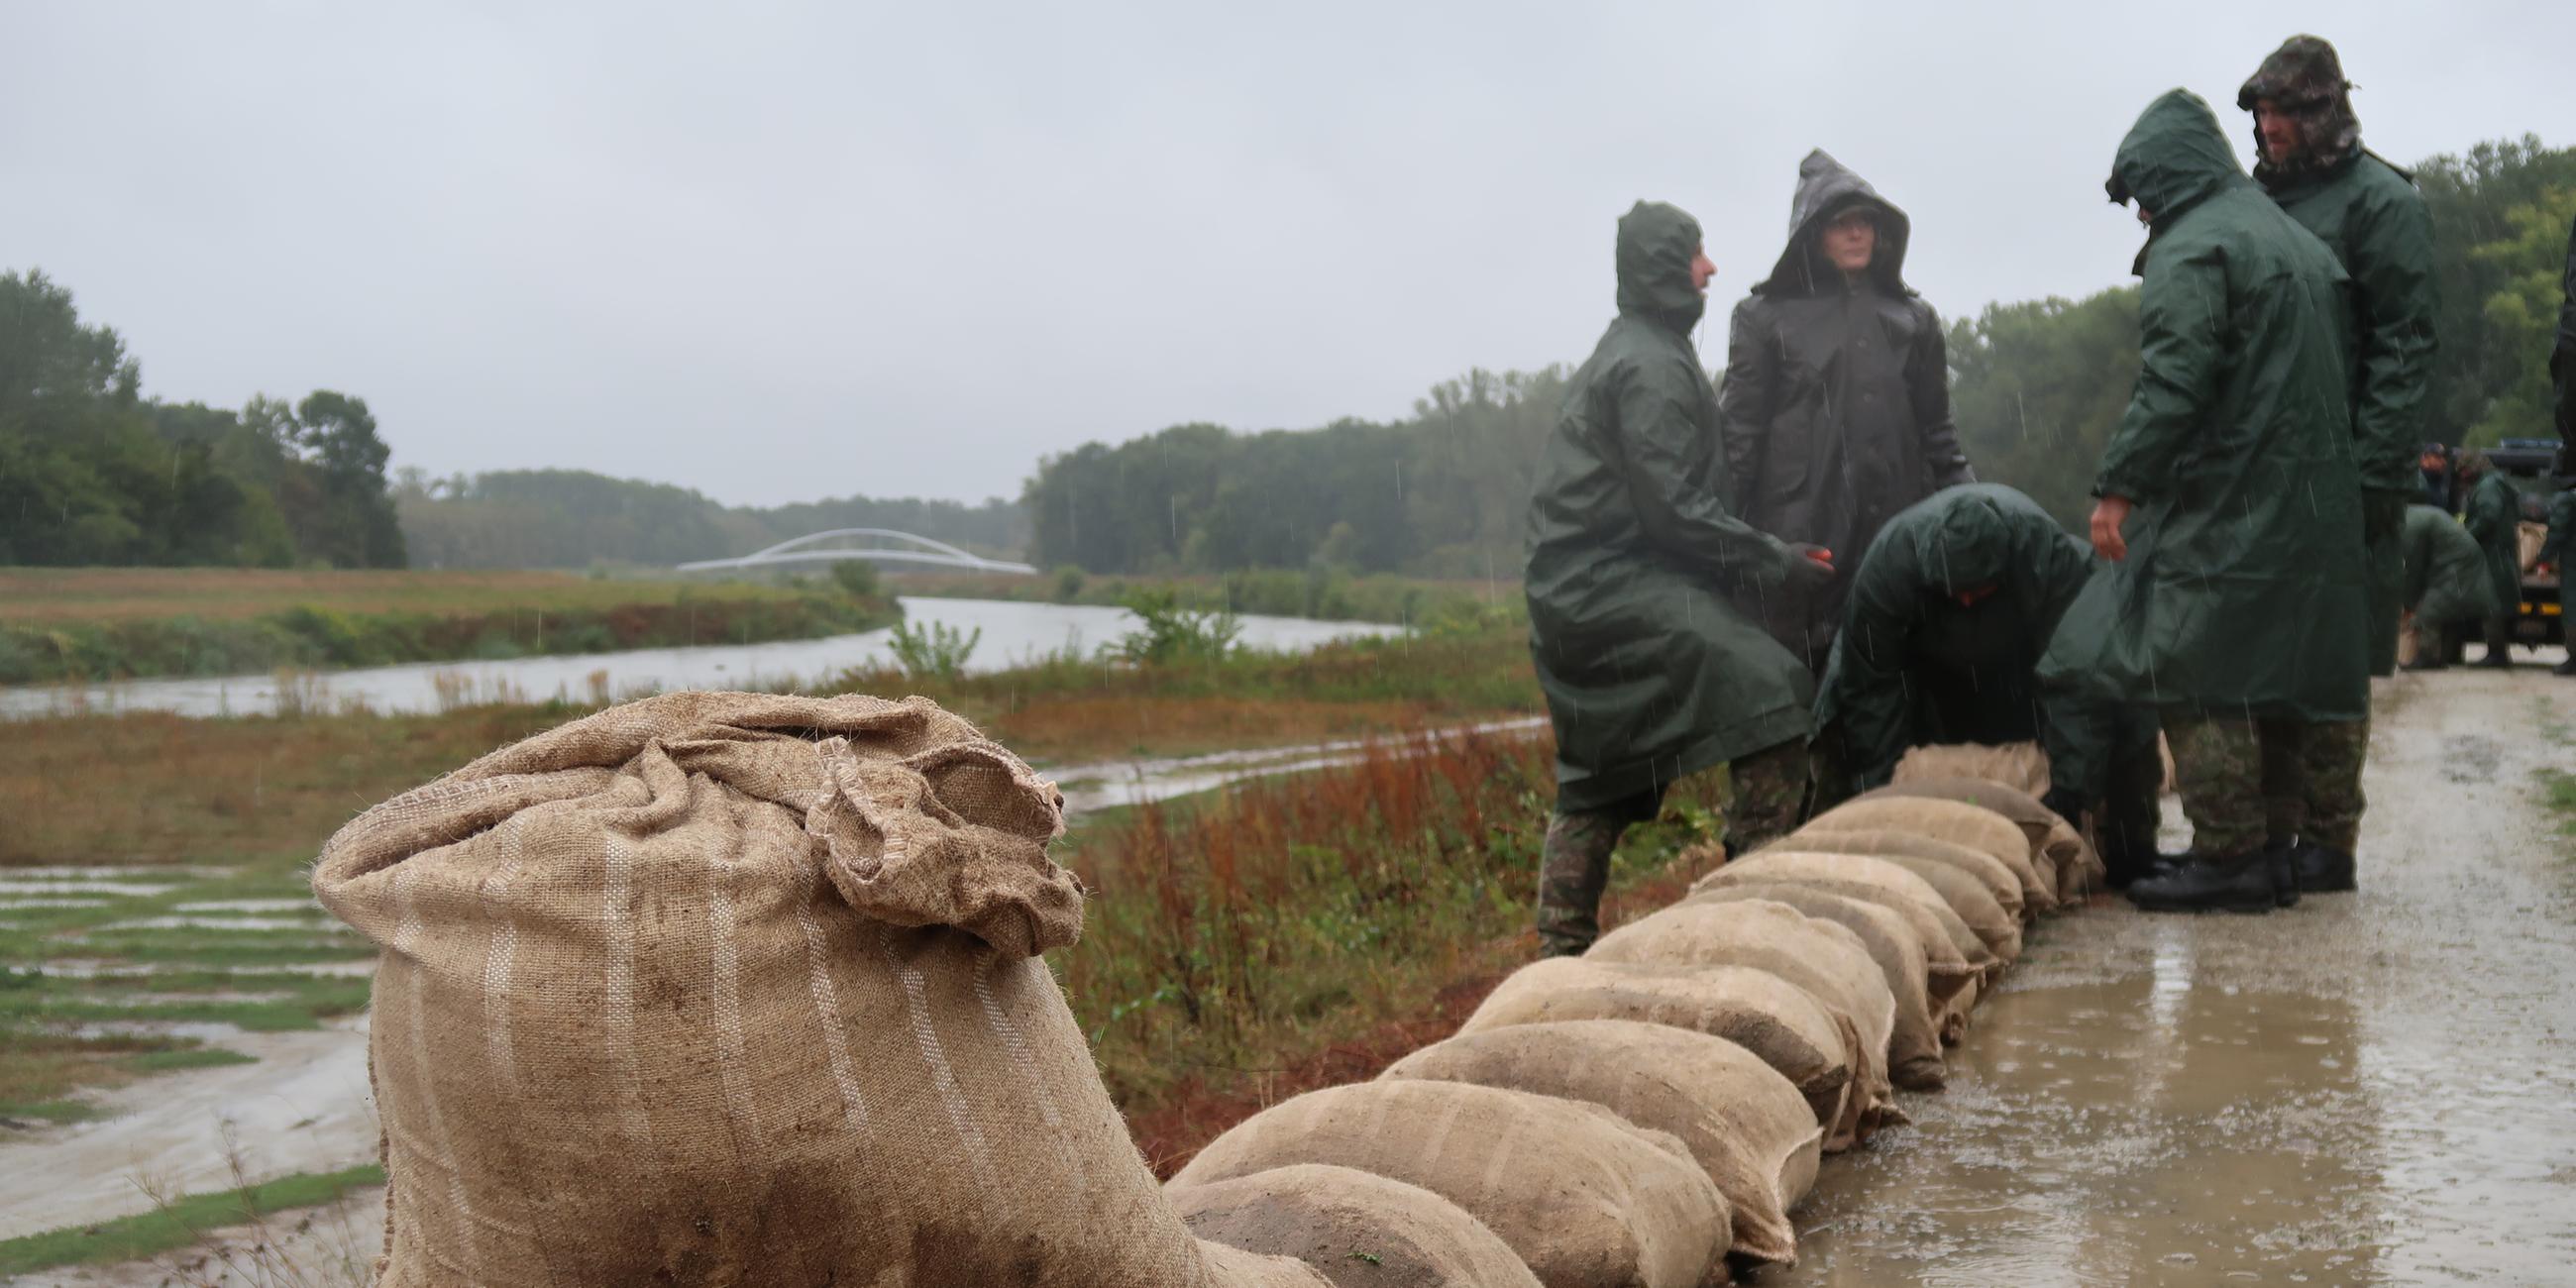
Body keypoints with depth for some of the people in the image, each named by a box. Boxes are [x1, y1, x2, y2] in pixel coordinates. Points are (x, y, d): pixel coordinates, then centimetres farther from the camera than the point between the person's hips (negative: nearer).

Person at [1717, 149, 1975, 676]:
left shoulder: (1914, 319, 18)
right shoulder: (1765, 317, 7)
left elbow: (1937, 431, 18)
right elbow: (1739, 434, 1)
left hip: (1893, 533, 4)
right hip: (1800, 538, -3)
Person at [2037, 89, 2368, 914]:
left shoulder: (2191, 250, -9)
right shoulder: (2299, 243, 20)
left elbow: (2172, 384, -19)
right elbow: (2338, 369, 21)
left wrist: (2118, 487, -16)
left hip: (2223, 500, -9)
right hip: (2314, 499, 9)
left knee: (2196, 678, -6)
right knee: (2271, 682, 12)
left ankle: (2229, 857, -7)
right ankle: (2269, 853, 17)